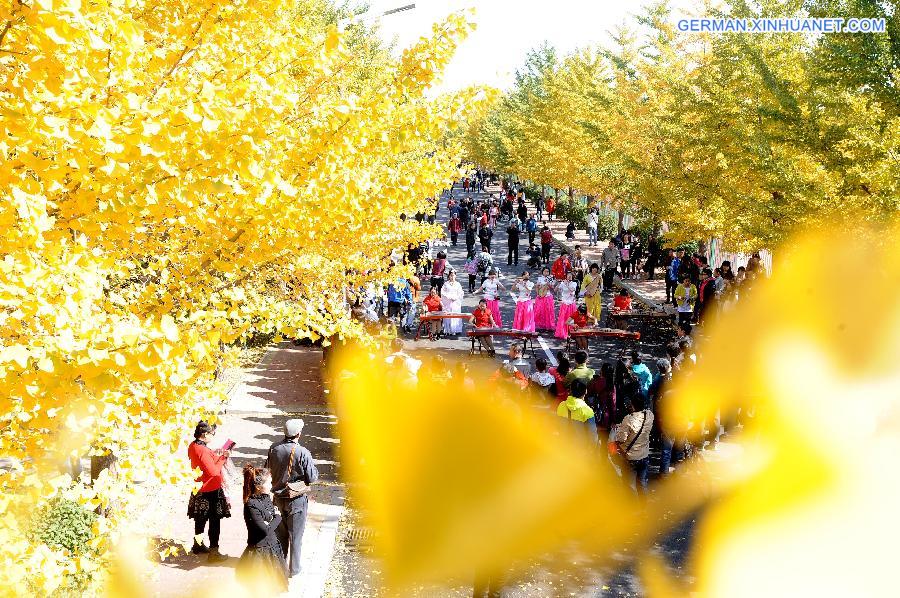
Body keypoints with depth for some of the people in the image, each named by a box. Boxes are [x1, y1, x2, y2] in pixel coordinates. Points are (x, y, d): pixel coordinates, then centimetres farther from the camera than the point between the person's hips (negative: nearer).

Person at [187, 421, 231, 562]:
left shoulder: (193, 446, 1)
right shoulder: (203, 451, -27)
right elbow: (213, 471, -26)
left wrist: (214, 454, 5)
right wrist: (223, 457, -16)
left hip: (199, 490, 9)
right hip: (210, 491, -9)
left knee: (200, 519, 23)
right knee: (215, 521, -1)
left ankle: (198, 545, 38)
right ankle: (213, 552, 2)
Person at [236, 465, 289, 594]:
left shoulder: (267, 497, 0)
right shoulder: (251, 505, -24)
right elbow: (265, 530, -24)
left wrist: (270, 523, -17)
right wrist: (277, 518, -9)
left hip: (272, 545, 7)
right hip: (260, 550, -7)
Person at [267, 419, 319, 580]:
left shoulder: (274, 448, -9)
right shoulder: (302, 453, -24)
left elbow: (268, 469, 4)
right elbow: (312, 478, -17)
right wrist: (315, 469, 2)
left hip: (278, 496, 5)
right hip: (296, 499, -5)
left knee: (280, 532, 21)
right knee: (295, 535, 9)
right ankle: (293, 569, 19)